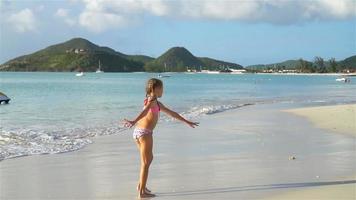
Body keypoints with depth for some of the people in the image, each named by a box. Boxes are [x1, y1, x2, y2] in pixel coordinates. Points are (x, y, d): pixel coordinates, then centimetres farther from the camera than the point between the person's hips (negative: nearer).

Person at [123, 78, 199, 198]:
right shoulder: (152, 99, -5)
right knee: (146, 162, -3)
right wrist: (134, 121, -43)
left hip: (137, 132, 9)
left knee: (149, 159, 22)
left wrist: (187, 122, 38)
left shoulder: (157, 103, 23)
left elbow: (171, 113, 31)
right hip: (145, 133, -9)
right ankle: (142, 192, 1)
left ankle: (141, 185, 29)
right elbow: (145, 111, -25)